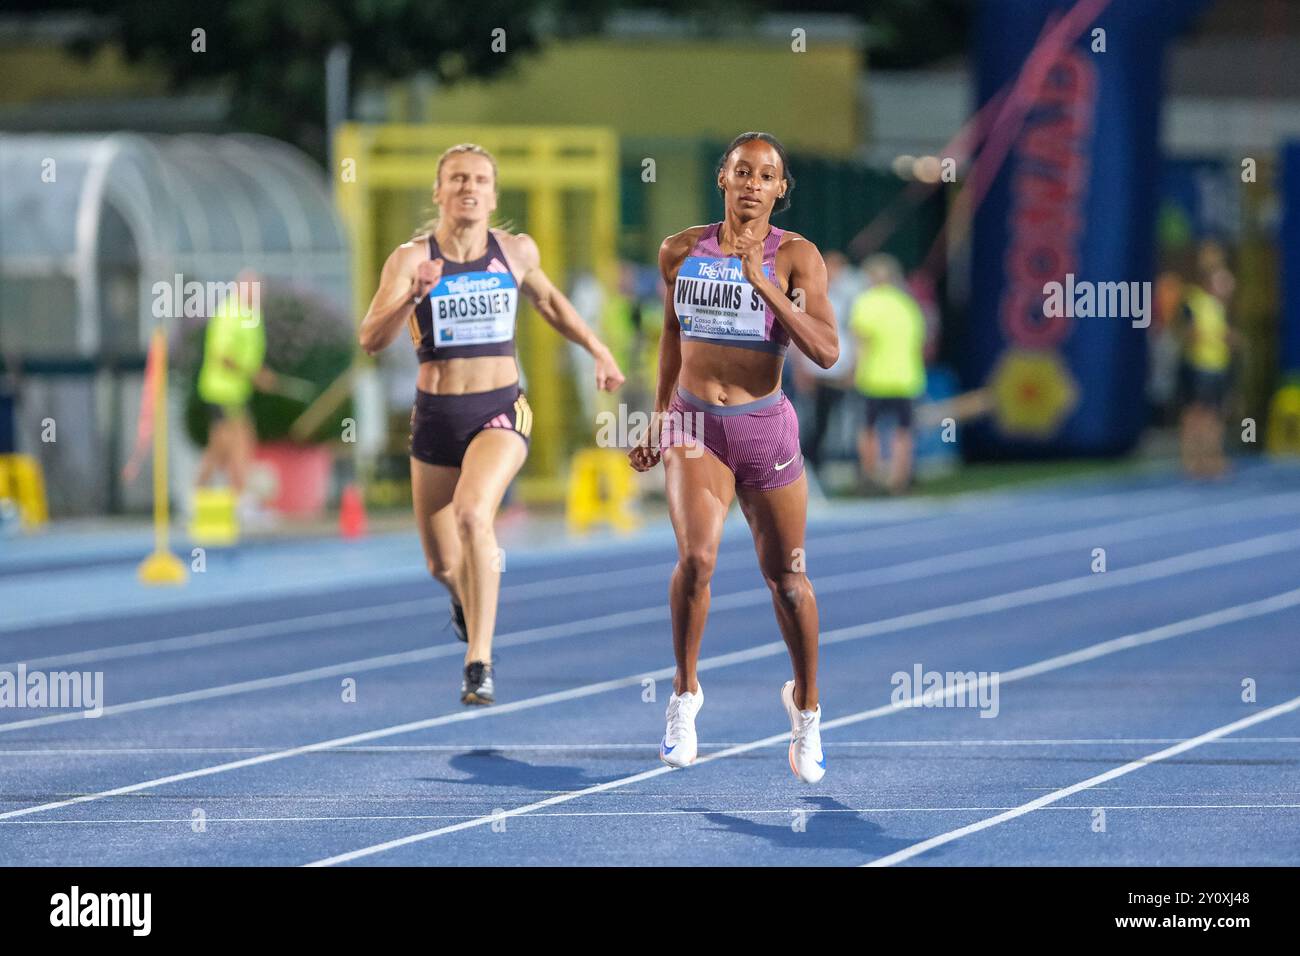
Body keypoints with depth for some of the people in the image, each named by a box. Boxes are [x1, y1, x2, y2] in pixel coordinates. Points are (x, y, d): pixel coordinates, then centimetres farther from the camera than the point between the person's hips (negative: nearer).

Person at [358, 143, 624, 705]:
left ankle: (479, 660, -28)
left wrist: (597, 350, 17)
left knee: (472, 512, -31)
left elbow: (548, 301, 22)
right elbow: (371, 339, -19)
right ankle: (465, 595, 52)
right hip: (435, 419, 1)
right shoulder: (411, 258, -8)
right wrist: (413, 297, -34)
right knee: (443, 566, 12)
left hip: (500, 412, -1)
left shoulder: (516, 252, 0)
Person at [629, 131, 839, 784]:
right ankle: (685, 693, -1)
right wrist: (661, 417, 23)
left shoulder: (795, 256, -6)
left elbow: (826, 351, -17)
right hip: (694, 424, 1)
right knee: (697, 558, -21)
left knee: (786, 578, 7)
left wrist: (762, 282, -23)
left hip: (764, 427, -1)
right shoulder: (681, 252, 3)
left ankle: (805, 705, 29)